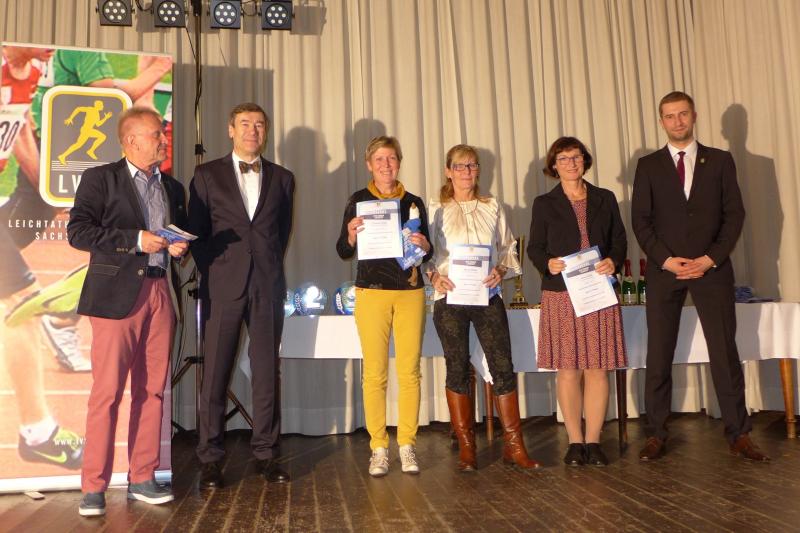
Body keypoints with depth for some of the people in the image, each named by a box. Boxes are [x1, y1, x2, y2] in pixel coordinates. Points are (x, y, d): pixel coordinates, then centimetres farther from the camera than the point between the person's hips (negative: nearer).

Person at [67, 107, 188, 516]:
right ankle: (94, 488, 6)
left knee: (151, 390, 7)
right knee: (107, 391, -5)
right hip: (118, 294, -5)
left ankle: (142, 479, 17)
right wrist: (135, 239, -14)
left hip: (161, 294, 5)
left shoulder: (173, 187, 19)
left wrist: (180, 247, 4)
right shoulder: (101, 178, 3)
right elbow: (77, 231, -7)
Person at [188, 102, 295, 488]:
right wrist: (211, 272, 1)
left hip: (268, 286, 2)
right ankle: (210, 458, 11)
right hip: (223, 286, -1)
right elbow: (196, 232, 7)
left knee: (267, 371, 4)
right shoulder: (207, 175, 8)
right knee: (215, 372, 1)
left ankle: (266, 453, 14)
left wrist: (269, 267, 9)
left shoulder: (282, 178, 13)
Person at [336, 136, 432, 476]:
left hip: (411, 292, 2)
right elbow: (343, 252, 2)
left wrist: (424, 246, -8)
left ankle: (407, 445, 13)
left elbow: (426, 253, 13)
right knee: (374, 372, -1)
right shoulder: (358, 201, 4)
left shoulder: (414, 203, 11)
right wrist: (351, 235, -18)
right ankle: (378, 448, 9)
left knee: (410, 371, 2)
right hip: (372, 292, -2)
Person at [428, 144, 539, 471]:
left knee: (503, 367, -3)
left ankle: (514, 446, 8)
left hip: (488, 296, 1)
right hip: (449, 297, -1)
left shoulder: (492, 207, 12)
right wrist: (434, 275, -14)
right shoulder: (436, 209, 6)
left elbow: (509, 248, 13)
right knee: (458, 370, 4)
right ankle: (466, 449, 14)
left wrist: (501, 270, -6)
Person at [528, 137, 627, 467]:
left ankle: (593, 441, 11)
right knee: (567, 370, 1)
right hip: (560, 294, -1)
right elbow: (534, 247, 6)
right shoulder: (544, 204, 8)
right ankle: (575, 442, 11)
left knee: (597, 368, 2)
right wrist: (547, 263, -14)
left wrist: (614, 261, -8)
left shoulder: (605, 199, 14)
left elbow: (620, 239, 12)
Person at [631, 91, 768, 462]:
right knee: (658, 355, 1)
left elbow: (734, 214, 3)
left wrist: (710, 259, -9)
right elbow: (640, 220, 2)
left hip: (712, 268, 0)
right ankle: (656, 435, 9)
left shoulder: (720, 161, 9)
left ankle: (739, 435, 11)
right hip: (664, 270, 0)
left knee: (724, 351, 1)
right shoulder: (648, 165, 8)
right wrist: (666, 260, -10)